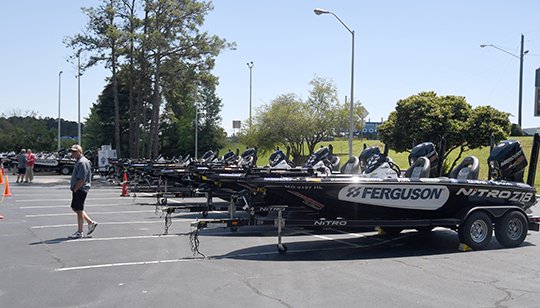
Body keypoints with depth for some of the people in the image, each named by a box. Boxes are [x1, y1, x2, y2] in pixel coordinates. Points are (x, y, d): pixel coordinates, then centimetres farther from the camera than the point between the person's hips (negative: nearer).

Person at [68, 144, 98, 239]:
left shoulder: (82, 162, -18)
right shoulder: (79, 161, 16)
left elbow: (82, 179, -23)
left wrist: (75, 189, -17)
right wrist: (73, 188, 14)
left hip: (80, 190, -10)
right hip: (77, 190, 10)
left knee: (79, 210, -2)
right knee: (75, 208, 16)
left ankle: (80, 232, 8)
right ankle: (91, 223, 22)